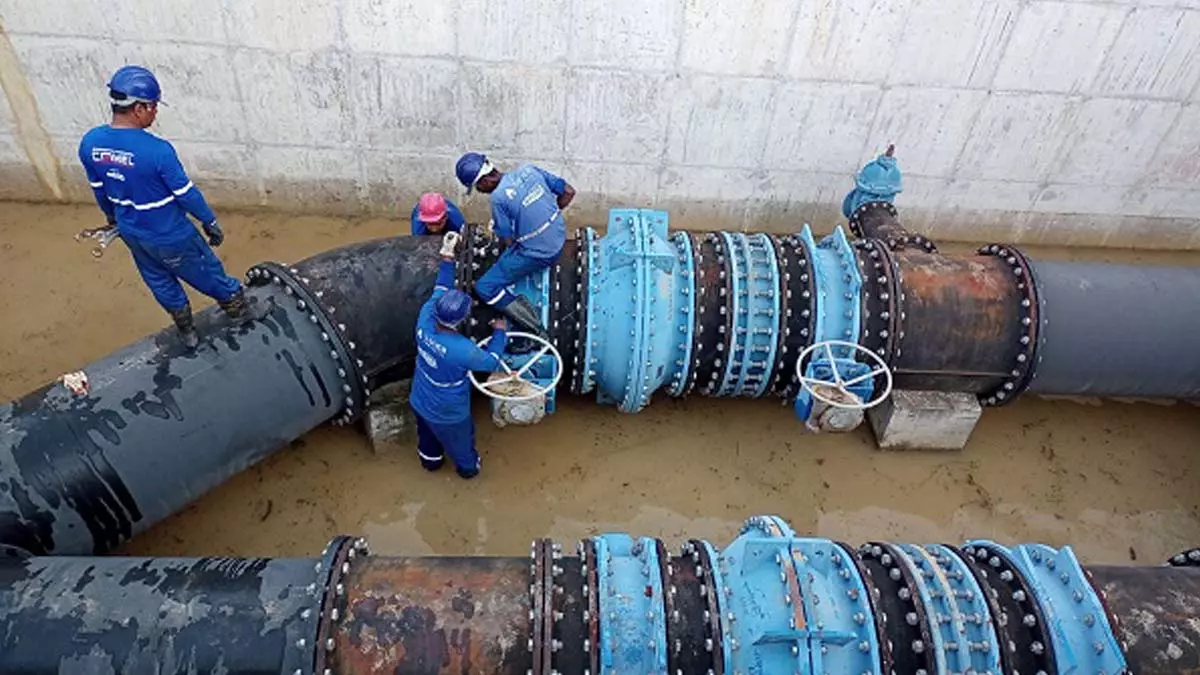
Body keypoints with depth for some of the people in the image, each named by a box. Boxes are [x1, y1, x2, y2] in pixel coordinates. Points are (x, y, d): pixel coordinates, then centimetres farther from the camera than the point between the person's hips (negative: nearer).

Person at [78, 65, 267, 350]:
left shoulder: (89, 143, -11)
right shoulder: (157, 151, -32)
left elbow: (99, 190, 5)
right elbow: (186, 193, -21)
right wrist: (210, 222, -5)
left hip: (131, 232, 7)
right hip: (169, 236, -6)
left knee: (159, 281, 26)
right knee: (208, 273, 18)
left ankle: (186, 331, 44)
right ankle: (239, 309, 41)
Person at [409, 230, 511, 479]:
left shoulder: (425, 319, -28)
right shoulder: (461, 349, -42)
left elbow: (439, 290, -8)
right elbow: (491, 362, -21)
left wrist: (447, 256, -2)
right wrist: (499, 332, -7)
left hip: (419, 401, 5)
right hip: (448, 414, -5)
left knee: (427, 438, 35)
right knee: (461, 442, 28)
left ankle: (430, 461, 64)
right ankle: (468, 468, 57)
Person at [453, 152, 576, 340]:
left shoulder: (499, 197, -21)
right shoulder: (528, 169, -2)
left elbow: (510, 241, -10)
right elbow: (569, 193, 5)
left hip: (538, 255, -8)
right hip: (560, 239, 8)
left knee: (484, 288, 1)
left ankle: (537, 333, -4)